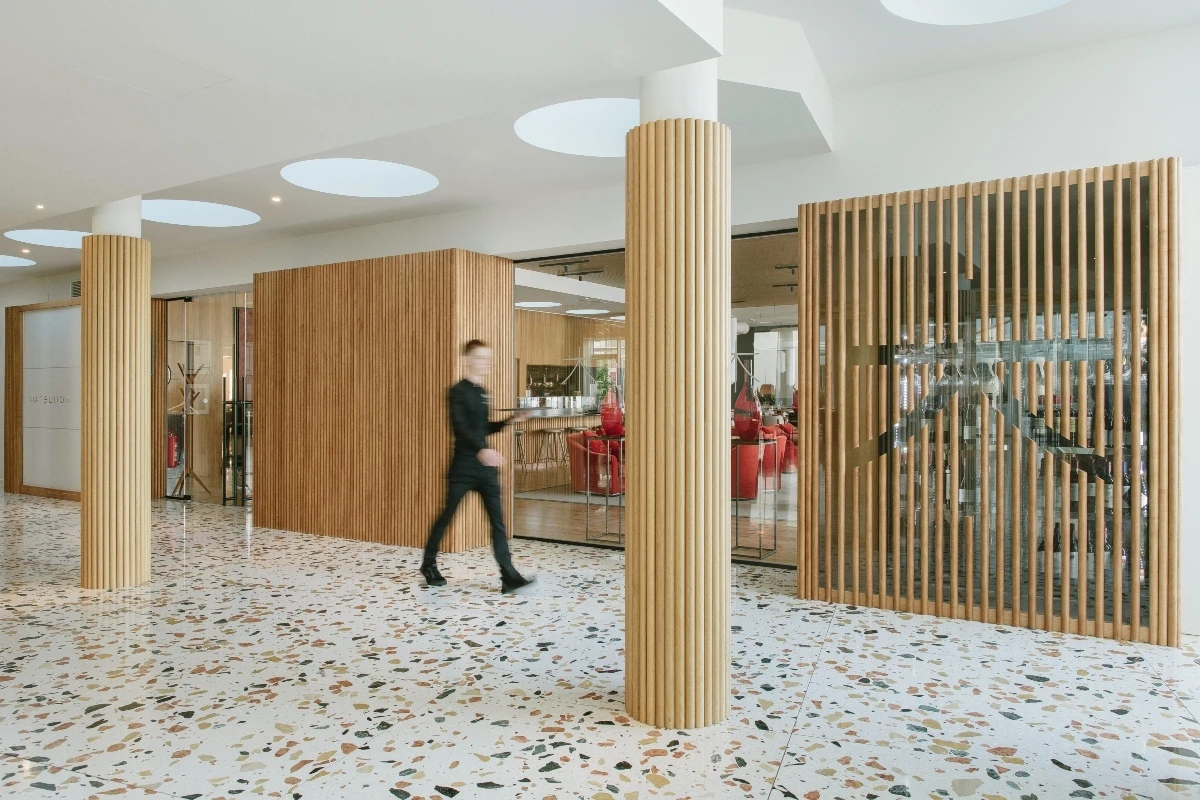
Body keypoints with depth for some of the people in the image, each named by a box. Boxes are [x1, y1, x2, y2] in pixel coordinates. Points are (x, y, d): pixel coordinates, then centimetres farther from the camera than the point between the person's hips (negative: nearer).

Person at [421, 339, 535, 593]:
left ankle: (509, 576, -4)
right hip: (463, 466, -6)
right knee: (447, 516, 7)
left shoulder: (482, 393, 13)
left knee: (497, 519, -2)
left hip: (486, 467, 6)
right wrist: (481, 450, -40)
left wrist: (509, 421, 11)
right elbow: (461, 428, -25)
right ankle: (429, 564, 28)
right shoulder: (458, 391, -10)